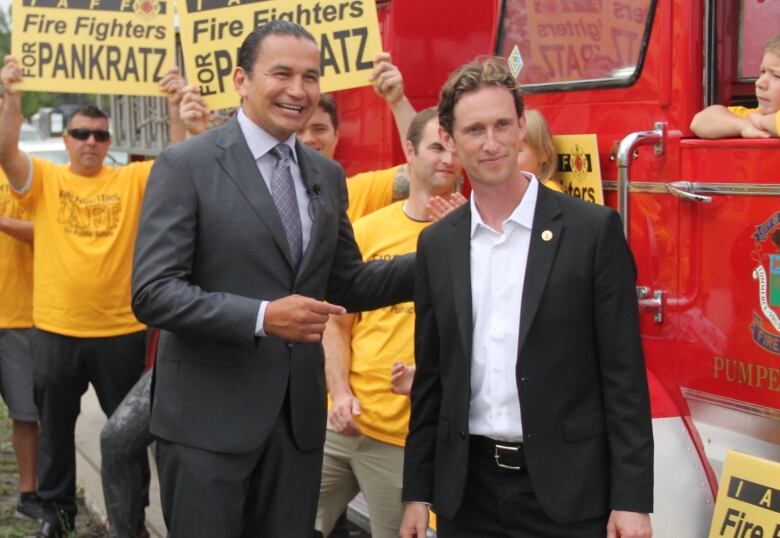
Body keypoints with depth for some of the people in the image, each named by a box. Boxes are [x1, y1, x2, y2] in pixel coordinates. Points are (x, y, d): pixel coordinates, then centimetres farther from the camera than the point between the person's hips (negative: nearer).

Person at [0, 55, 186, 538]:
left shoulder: (132, 180, 1)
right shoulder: (45, 179, 1)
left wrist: (176, 104, -19)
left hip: (120, 330, -1)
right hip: (55, 330, 1)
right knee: (56, 426, 14)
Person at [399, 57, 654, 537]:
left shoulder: (593, 229, -5)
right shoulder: (437, 244, 7)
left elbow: (624, 375, -6)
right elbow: (431, 377, 10)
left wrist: (632, 499, -10)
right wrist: (417, 492, 9)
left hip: (565, 492, -3)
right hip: (467, 491, 4)